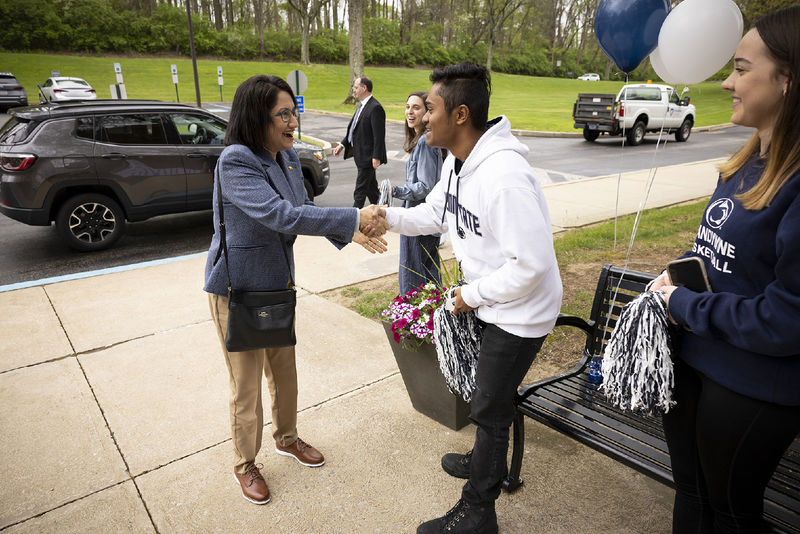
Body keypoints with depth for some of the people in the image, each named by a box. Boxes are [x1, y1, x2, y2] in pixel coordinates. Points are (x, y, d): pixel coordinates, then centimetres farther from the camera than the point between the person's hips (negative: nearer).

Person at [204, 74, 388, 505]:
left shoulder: (287, 157, 1)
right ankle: (245, 464, 32)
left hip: (278, 282, 7)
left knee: (284, 370, 21)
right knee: (247, 385, 8)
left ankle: (286, 438, 45)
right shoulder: (235, 162, -24)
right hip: (238, 289, -7)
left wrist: (348, 233, -7)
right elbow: (282, 215, -35)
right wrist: (353, 218, -34)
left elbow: (304, 209, 10)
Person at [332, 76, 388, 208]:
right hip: (361, 155, 10)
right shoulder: (362, 105, 14)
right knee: (371, 188, 17)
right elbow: (353, 129, 20)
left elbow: (379, 135, -20)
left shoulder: (375, 108, -17)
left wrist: (376, 157, -22)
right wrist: (342, 144, 13)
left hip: (368, 157, -10)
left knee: (360, 191, -4)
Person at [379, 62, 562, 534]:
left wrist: (472, 294, -20)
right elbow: (434, 213, 15)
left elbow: (531, 265, -32)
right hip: (490, 301, 9)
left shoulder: (504, 176, -33)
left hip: (521, 313, -9)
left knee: (490, 408, 5)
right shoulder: (457, 163, 0)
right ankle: (487, 464, 52)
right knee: (494, 397, 26)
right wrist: (387, 216, -1)